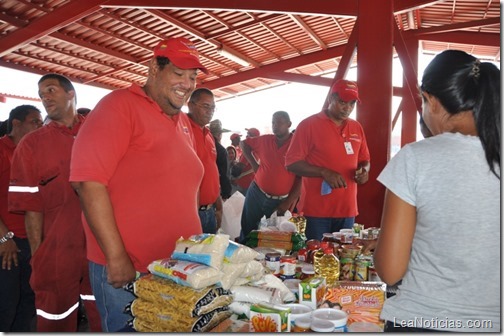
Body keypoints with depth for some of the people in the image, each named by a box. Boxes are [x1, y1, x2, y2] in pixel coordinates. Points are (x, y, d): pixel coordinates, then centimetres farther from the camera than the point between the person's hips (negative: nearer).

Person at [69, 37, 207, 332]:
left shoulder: (184, 123, 14)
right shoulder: (121, 105, -9)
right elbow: (90, 181, -18)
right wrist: (116, 257, -19)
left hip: (182, 267, 7)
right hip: (126, 270, -7)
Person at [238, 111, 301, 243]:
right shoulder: (264, 140, 1)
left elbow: (302, 177, -11)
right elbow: (244, 144, 19)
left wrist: (289, 202, -13)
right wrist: (254, 164, 6)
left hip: (281, 200, -3)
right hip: (256, 193, 3)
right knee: (247, 231, 11)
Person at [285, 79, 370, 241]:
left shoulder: (357, 128, 11)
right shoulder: (309, 125, -5)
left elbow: (364, 160, 22)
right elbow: (292, 163, -9)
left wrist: (364, 170, -2)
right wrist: (324, 172, -20)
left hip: (347, 209, 5)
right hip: (316, 210, -5)